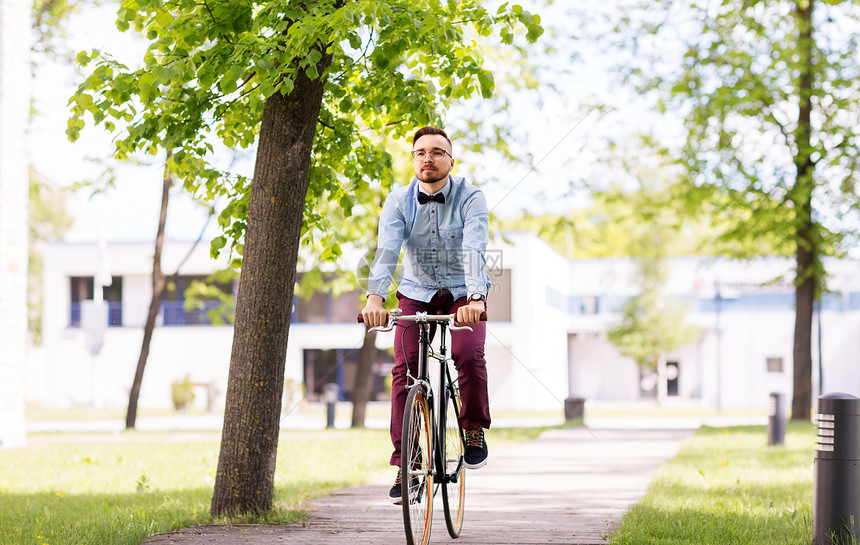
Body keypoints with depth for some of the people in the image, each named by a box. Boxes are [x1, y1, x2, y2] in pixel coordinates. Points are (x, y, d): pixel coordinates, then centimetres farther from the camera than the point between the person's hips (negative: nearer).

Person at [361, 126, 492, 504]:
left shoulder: (470, 198, -15)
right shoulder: (399, 201, -9)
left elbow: (474, 250, -29)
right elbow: (386, 250, -24)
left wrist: (475, 298, -47)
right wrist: (375, 297, -42)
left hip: (463, 295, -2)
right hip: (416, 295, 2)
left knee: (469, 355, -26)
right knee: (405, 368, -15)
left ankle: (474, 429, 0)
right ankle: (404, 462, -8)